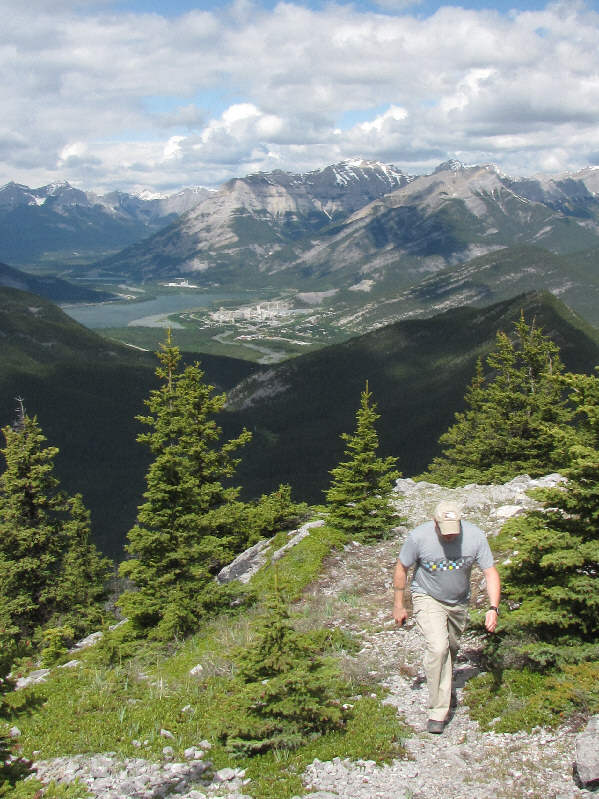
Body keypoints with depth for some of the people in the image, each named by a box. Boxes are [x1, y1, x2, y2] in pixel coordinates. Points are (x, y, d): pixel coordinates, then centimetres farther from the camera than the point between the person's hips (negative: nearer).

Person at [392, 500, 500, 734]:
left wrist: (493, 608, -26)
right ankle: (438, 710, -9)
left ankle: (445, 688, 49)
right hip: (428, 599, -3)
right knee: (438, 648, -20)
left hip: (459, 601, 3)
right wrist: (398, 606, -6)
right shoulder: (419, 537, -26)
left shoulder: (475, 537, -21)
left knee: (452, 648, 19)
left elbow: (490, 573, -14)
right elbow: (401, 568, -11)